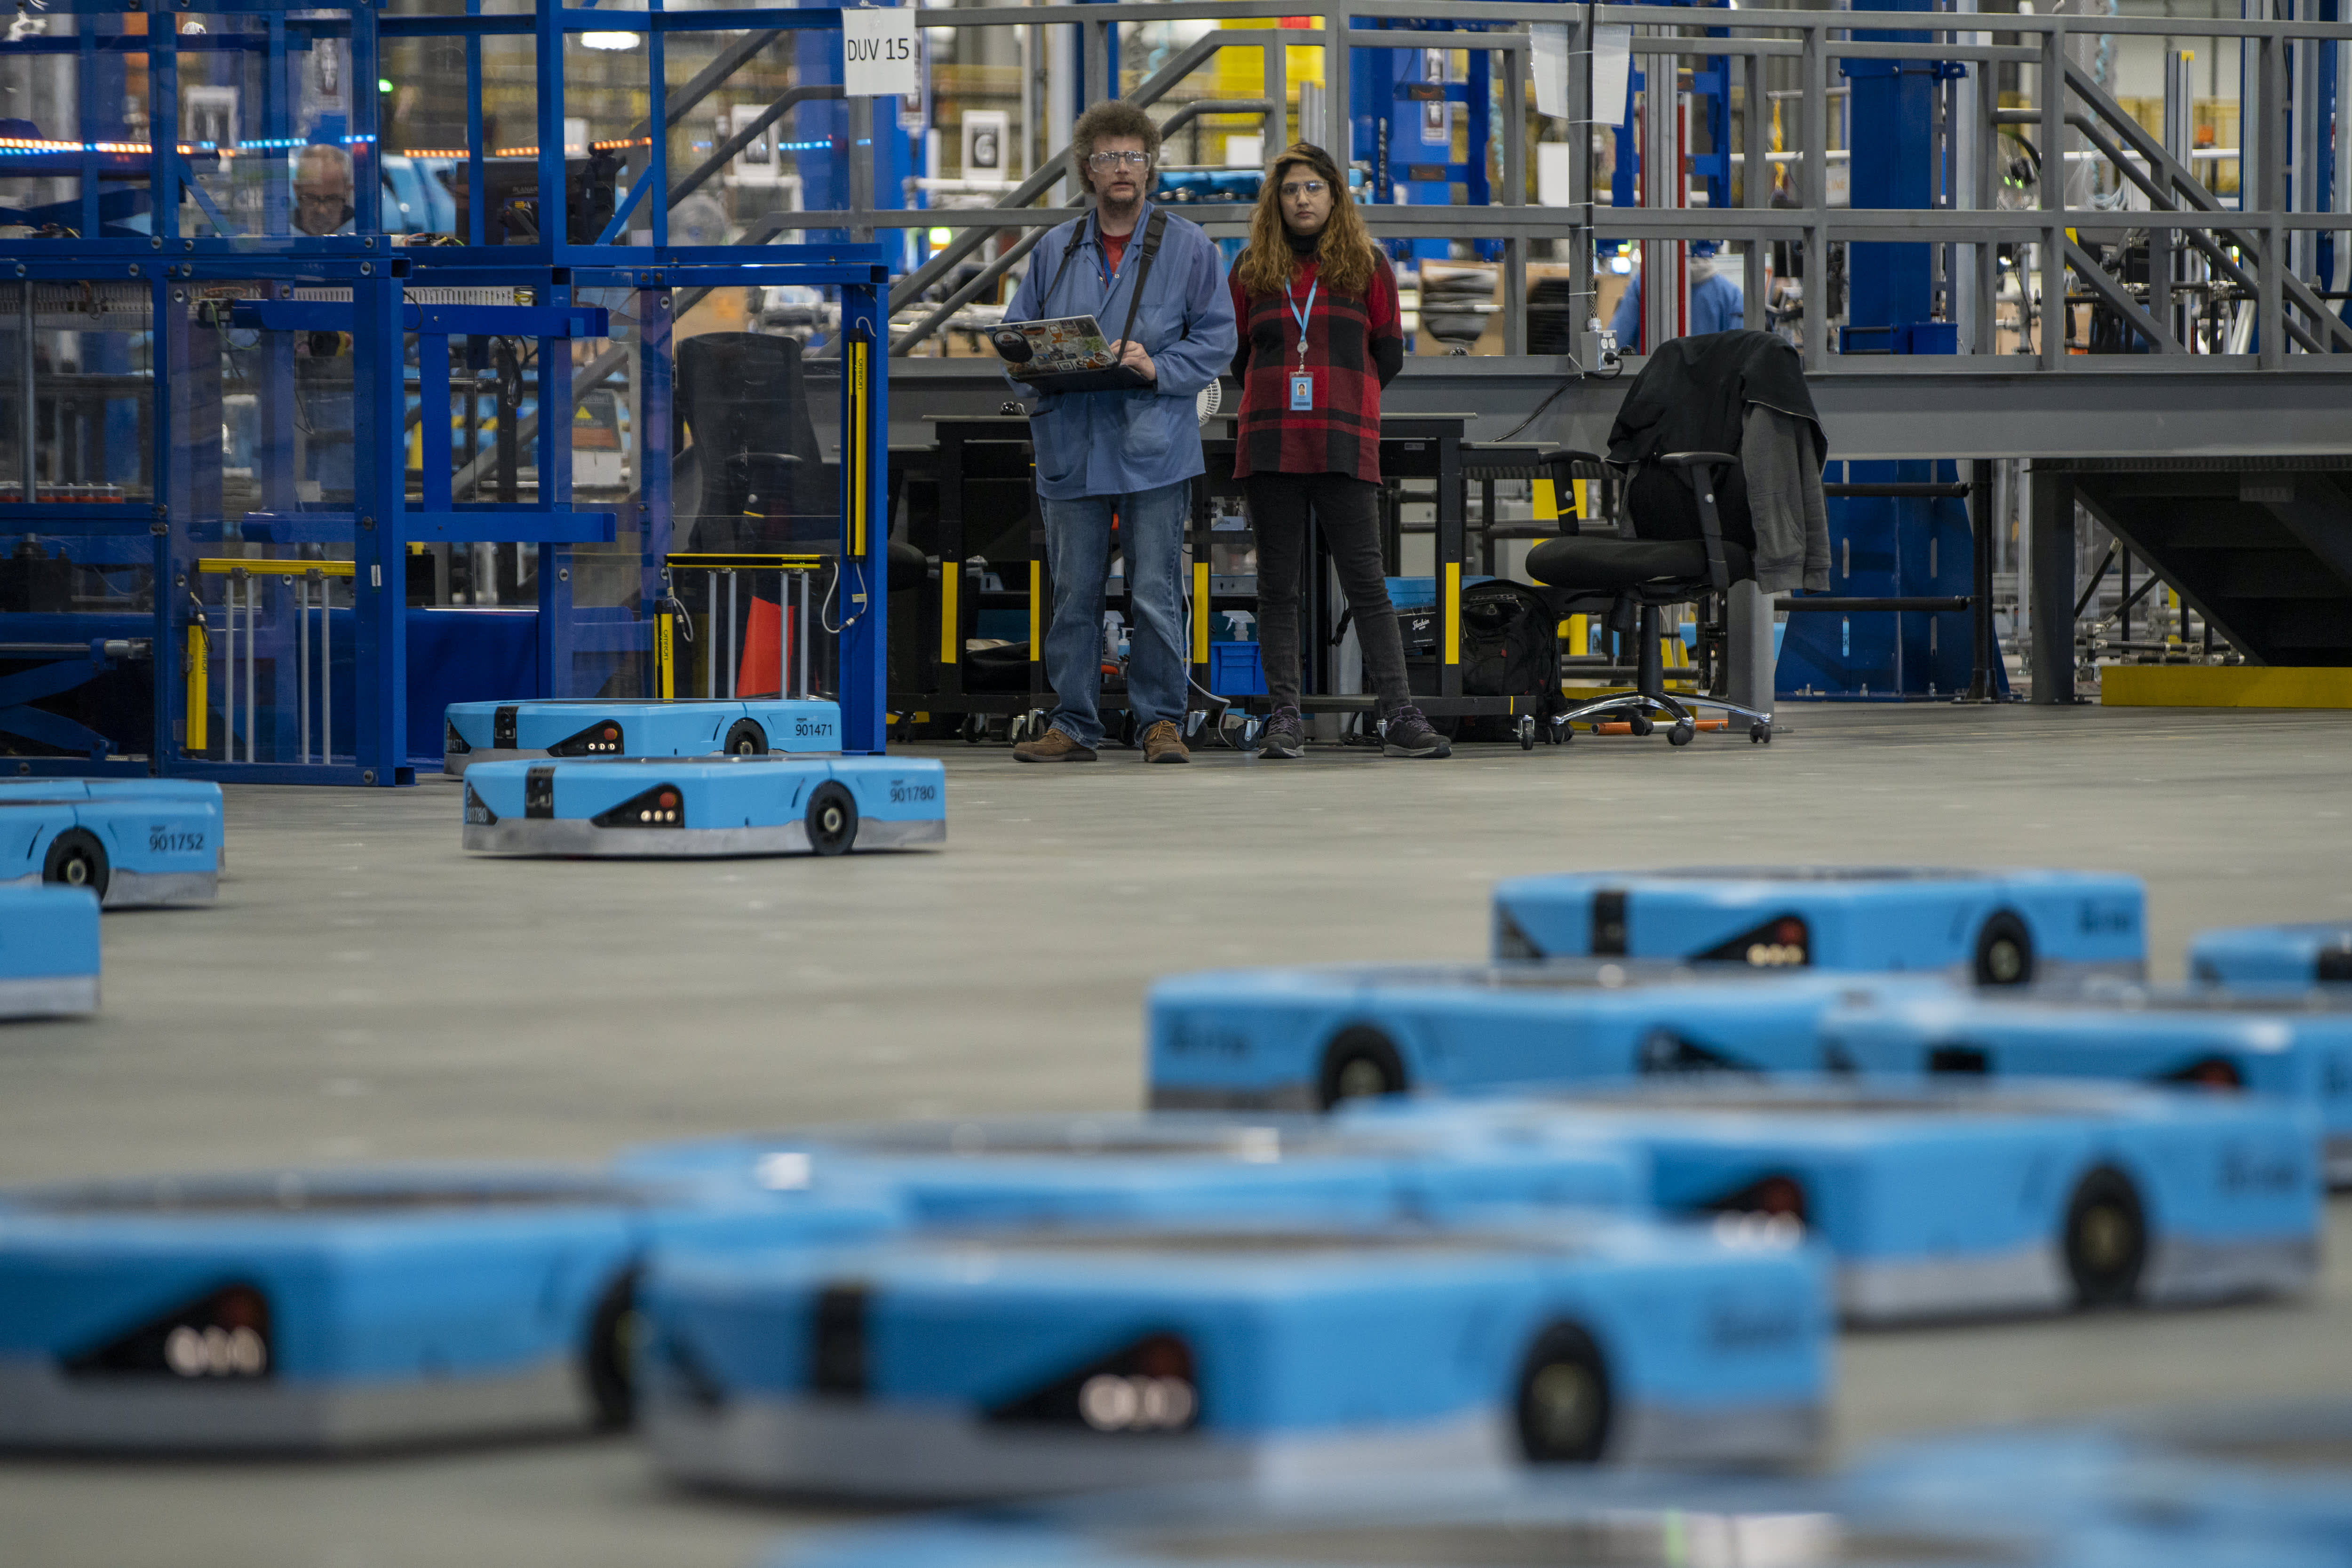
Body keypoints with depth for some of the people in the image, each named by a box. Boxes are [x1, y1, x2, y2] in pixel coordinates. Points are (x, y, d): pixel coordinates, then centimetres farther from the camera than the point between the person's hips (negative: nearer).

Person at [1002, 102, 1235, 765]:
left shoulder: (1188, 247, 6)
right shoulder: (1055, 251, 14)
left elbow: (1216, 336, 3)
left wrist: (1159, 367, -13)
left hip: (1153, 450, -3)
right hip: (1071, 450, 3)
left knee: (1155, 597, -3)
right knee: (1073, 594, 4)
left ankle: (1161, 721, 5)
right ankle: (1073, 726, 10)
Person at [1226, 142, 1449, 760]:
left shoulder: (1367, 264, 8)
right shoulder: (1252, 267, 12)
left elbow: (1389, 354, 10)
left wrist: (1339, 394, 9)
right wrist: (1280, 394, 11)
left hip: (1345, 447, -2)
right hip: (1270, 446, 2)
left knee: (1366, 581, -5)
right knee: (1278, 585, 2)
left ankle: (1398, 716, -6)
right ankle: (1285, 719, 4)